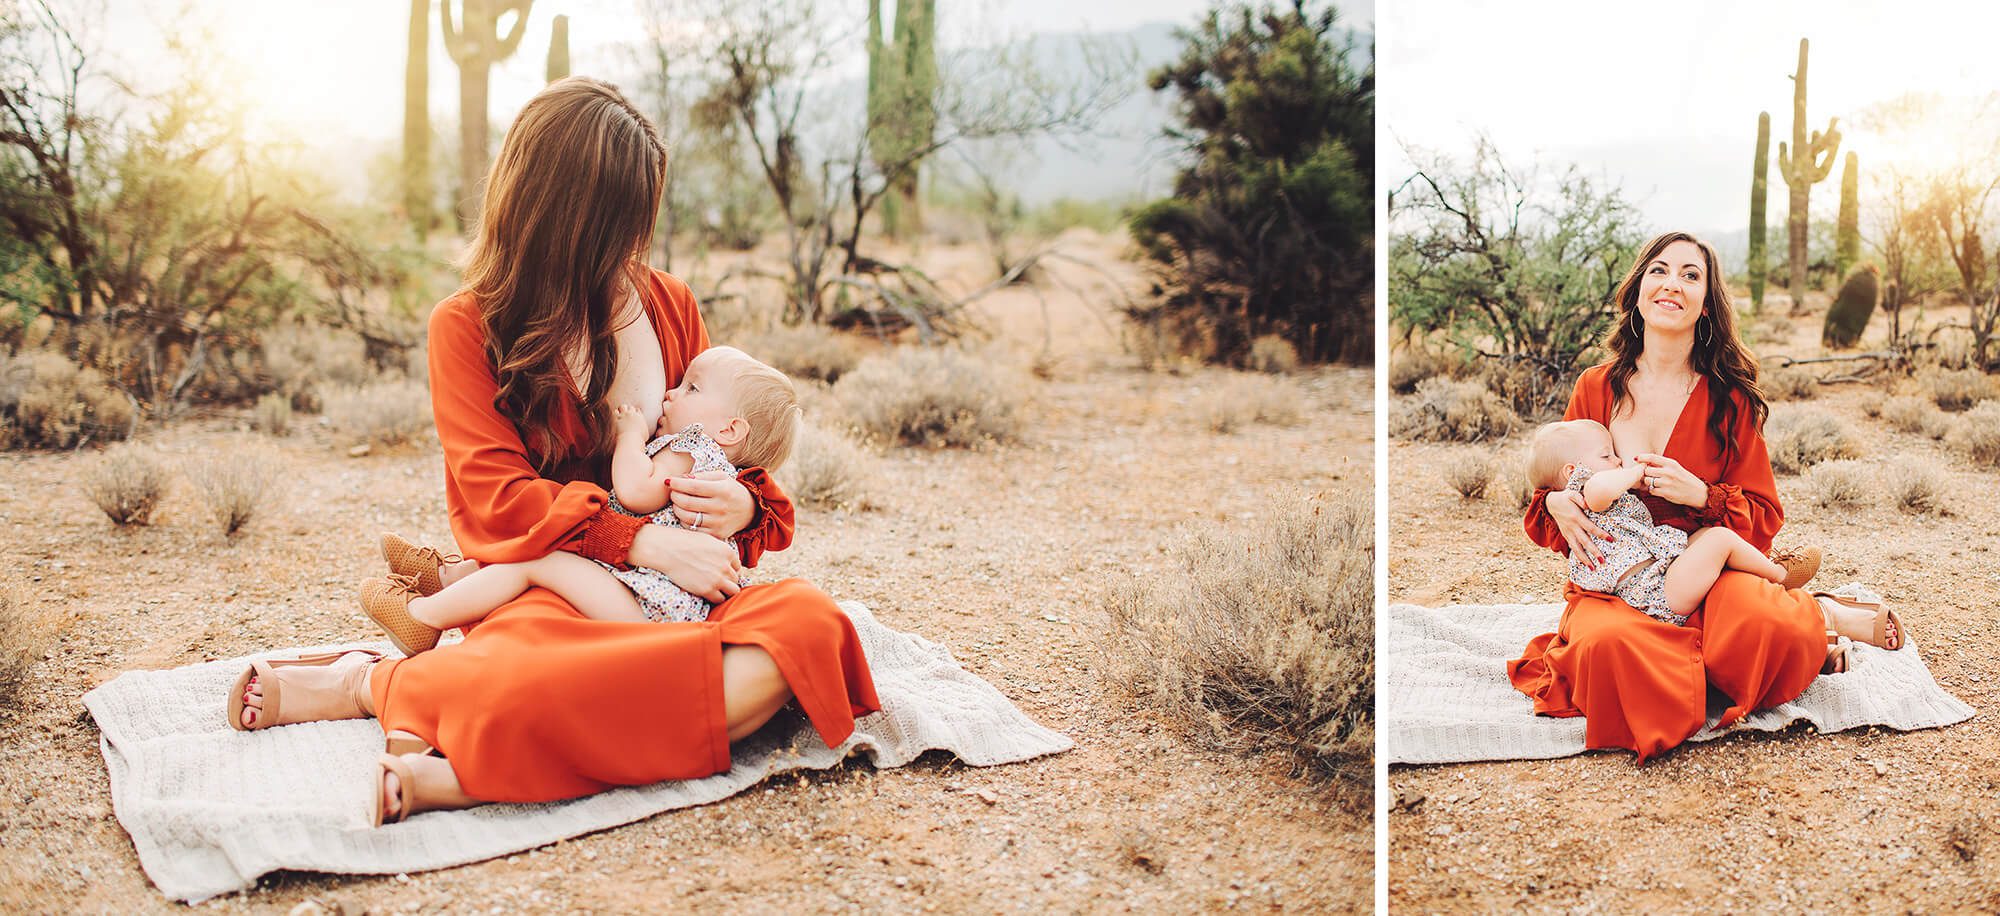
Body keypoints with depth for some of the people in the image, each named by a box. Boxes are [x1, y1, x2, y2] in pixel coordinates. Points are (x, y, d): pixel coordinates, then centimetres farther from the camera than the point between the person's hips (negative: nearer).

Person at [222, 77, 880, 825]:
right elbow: (498, 497, -5)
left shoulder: (668, 305, 17)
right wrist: (645, 543, -17)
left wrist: (743, 502, -2)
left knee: (809, 622, -33)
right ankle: (363, 684, -11)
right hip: (540, 593, -5)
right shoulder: (466, 328, 5)